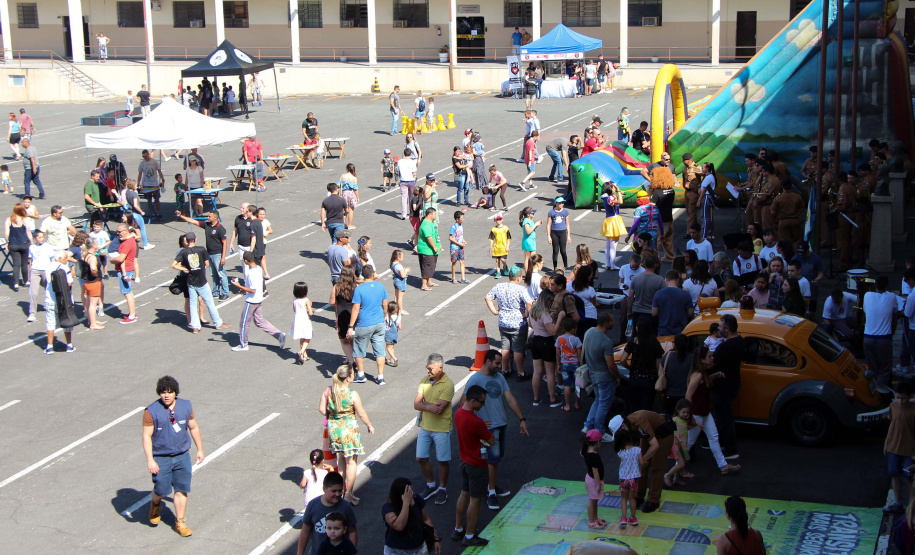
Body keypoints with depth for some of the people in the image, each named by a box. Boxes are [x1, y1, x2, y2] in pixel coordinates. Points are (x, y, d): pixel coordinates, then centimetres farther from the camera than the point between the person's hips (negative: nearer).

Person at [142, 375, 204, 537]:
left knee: (182, 489, 5)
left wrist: (200, 449, 15)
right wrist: (150, 460, -18)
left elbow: (194, 428, 13)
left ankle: (180, 522, 18)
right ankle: (156, 504, 38)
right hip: (161, 458, -3)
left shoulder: (186, 406, 0)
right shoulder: (151, 411, -13)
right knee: (161, 490, 2)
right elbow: (146, 436, -12)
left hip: (182, 456, 3)